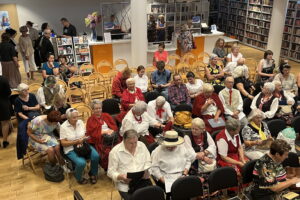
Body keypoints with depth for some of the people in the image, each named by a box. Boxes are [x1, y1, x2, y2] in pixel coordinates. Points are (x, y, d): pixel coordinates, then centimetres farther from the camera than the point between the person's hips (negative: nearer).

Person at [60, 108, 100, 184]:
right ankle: (79, 178, 5)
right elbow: (63, 143, -10)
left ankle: (92, 173, 8)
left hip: (83, 145, 4)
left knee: (96, 156, -21)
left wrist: (82, 140, -14)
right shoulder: (63, 127, -10)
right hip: (71, 149, -4)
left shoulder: (80, 122, 2)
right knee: (81, 163, -30)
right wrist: (76, 142, -20)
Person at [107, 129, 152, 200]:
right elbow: (111, 172, -5)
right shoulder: (115, 151, -7)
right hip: (125, 184, -3)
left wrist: (146, 171, -7)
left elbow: (148, 162, 13)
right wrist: (121, 177, -24)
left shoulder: (142, 145, 5)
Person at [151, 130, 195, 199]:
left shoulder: (182, 148, 10)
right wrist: (162, 180, -16)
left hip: (182, 176, 4)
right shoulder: (158, 151, -6)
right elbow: (154, 168, -8)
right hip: (166, 179, -4)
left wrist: (186, 168, 4)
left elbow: (189, 159, 22)